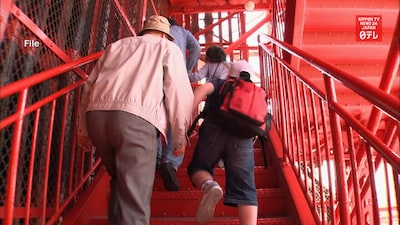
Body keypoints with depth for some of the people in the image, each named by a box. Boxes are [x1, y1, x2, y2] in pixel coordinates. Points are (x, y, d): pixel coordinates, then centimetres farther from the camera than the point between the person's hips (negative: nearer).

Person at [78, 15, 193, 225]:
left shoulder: (116, 46, 31)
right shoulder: (168, 48, 19)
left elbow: (89, 86, 25)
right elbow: (179, 92, 7)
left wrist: (83, 128, 30)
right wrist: (180, 136, 13)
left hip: (96, 115, 5)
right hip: (135, 118, -5)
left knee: (121, 181, 24)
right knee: (133, 196, -5)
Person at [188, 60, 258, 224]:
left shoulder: (220, 83, 27)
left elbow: (203, 89, 4)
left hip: (214, 130, -1)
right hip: (242, 137, 1)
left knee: (197, 167, 18)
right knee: (244, 188, -3)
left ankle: (209, 185, -15)